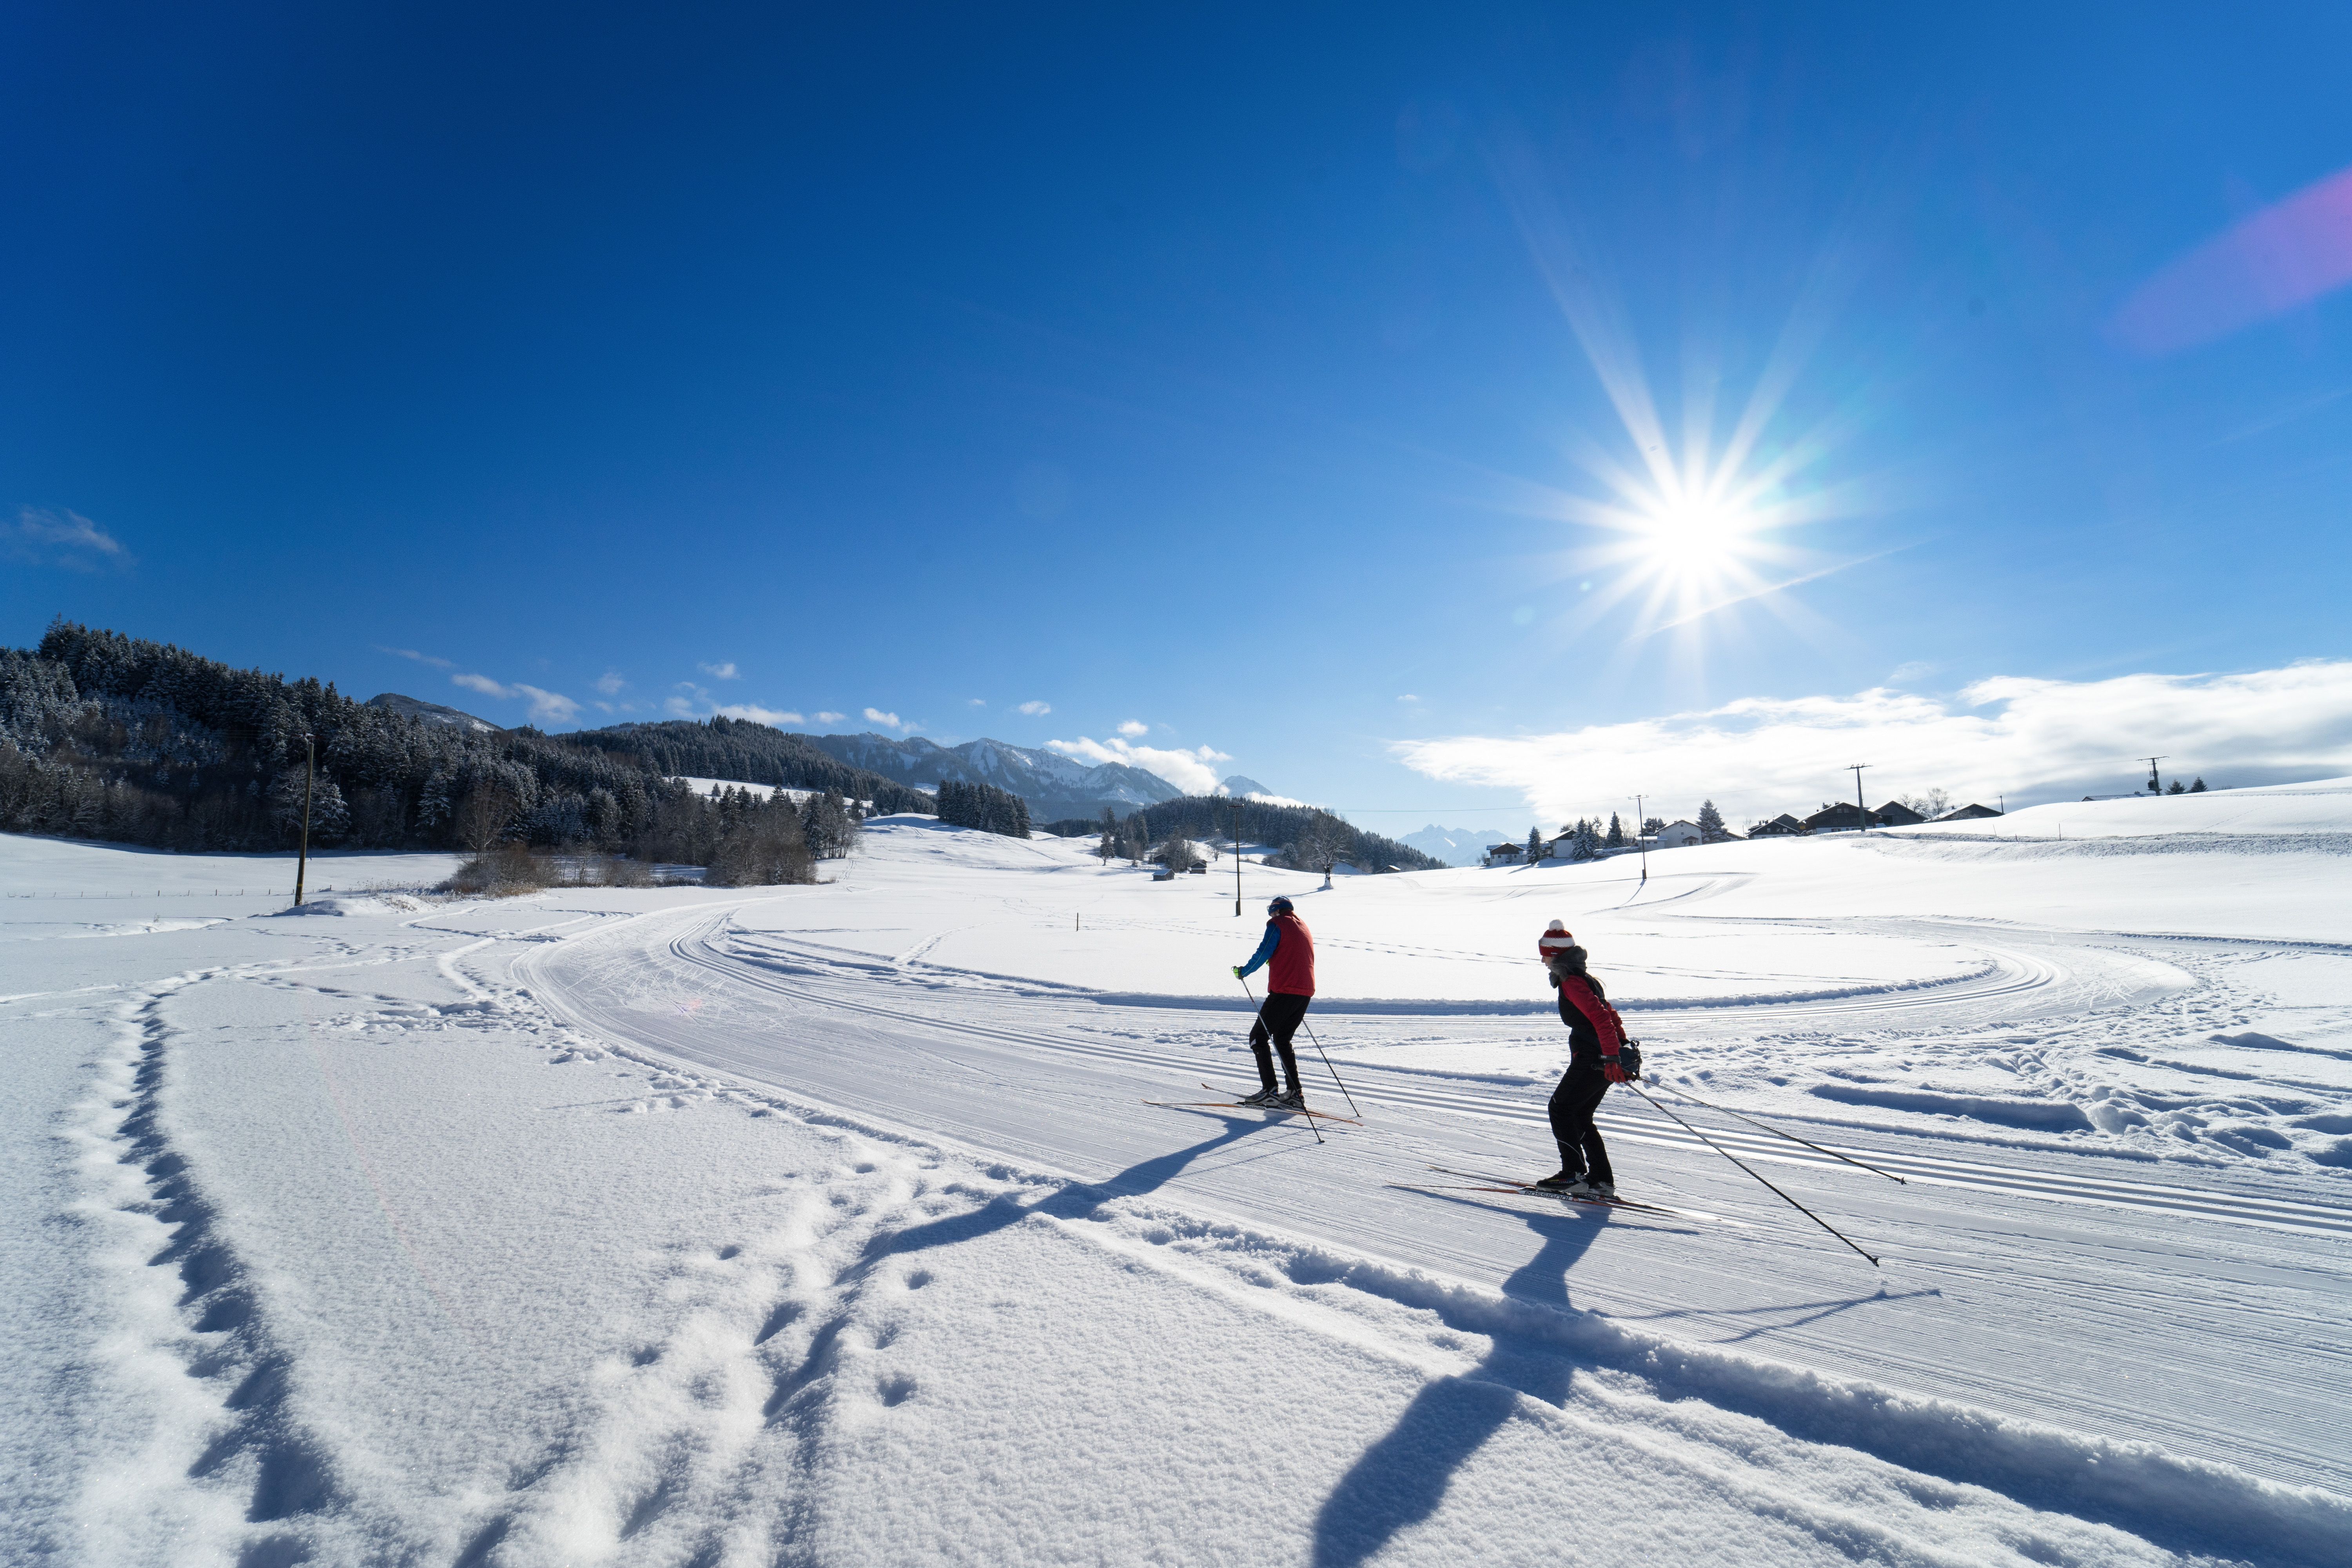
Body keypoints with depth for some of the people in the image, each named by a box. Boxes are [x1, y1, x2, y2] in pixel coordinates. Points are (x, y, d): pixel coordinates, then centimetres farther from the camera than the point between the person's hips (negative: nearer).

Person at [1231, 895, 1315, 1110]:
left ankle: (1270, 1091, -9)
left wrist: (1243, 972, 4)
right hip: (1305, 993, 8)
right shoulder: (1304, 927, 22)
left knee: (1258, 1037, -1)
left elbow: (1263, 953, -9)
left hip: (1284, 991, -8)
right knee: (1282, 1040, 18)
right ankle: (1295, 1093, 10)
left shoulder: (1277, 924, -1)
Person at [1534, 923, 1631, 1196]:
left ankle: (1573, 1175, -4)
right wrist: (1621, 1049, 25)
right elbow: (1610, 1015, 23)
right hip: (1605, 1059, 10)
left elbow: (1601, 1017, -26)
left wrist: (1611, 1057, -30)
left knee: (1560, 1107, -2)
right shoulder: (1585, 978, 16)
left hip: (1593, 1059, -10)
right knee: (1580, 1117, 15)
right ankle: (1602, 1180, 15)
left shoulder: (1571, 982, -16)